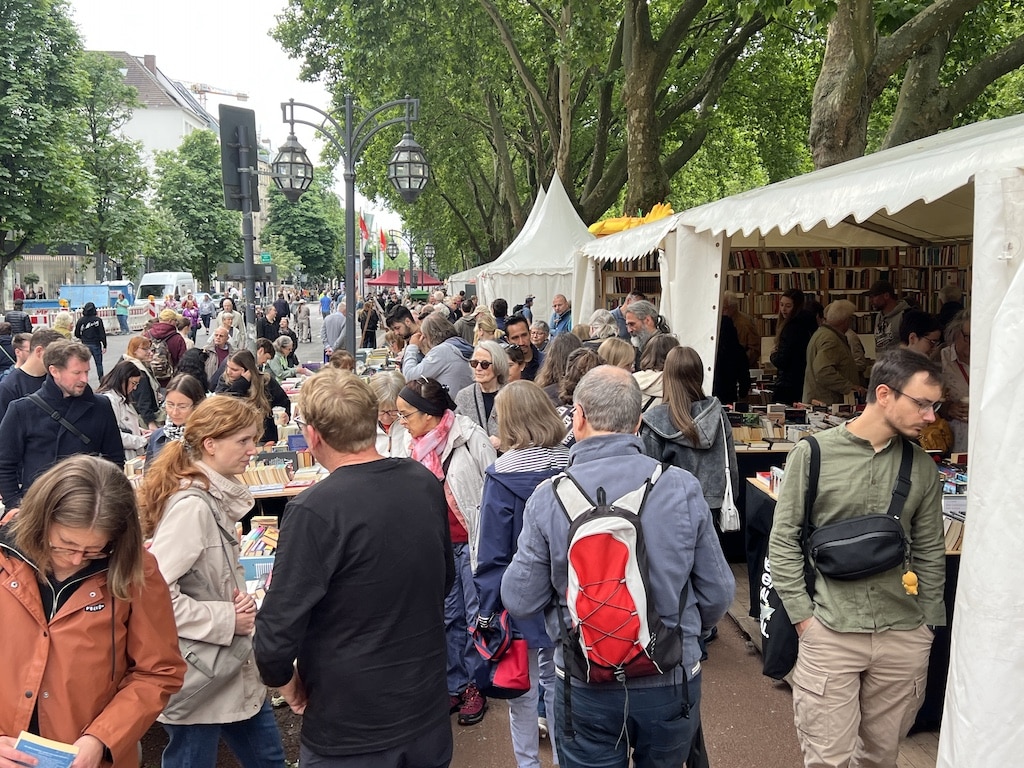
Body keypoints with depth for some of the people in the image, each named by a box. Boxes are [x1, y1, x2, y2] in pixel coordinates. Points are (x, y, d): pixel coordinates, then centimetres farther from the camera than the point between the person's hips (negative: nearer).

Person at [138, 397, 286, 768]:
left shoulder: (216, 497, 5)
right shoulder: (191, 506, -24)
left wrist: (239, 601, -2)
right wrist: (226, 619, -20)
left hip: (235, 668, 9)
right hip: (198, 676, -9)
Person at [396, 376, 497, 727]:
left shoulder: (470, 438, -15)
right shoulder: (412, 445, 4)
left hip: (473, 540, -6)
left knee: (477, 614, 7)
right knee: (447, 616, 14)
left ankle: (475, 685, 24)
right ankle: (454, 686, 29)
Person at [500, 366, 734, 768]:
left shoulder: (549, 497, -17)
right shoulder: (683, 488, -13)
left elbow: (519, 601, -10)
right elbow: (717, 594, -4)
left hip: (586, 687, -1)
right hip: (672, 682, 2)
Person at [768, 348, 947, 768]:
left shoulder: (921, 465, 5)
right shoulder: (813, 453, -6)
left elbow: (930, 553, 13)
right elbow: (783, 541, -3)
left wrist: (928, 625, 10)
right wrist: (804, 616, -7)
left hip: (904, 638, 4)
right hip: (829, 634, -3)